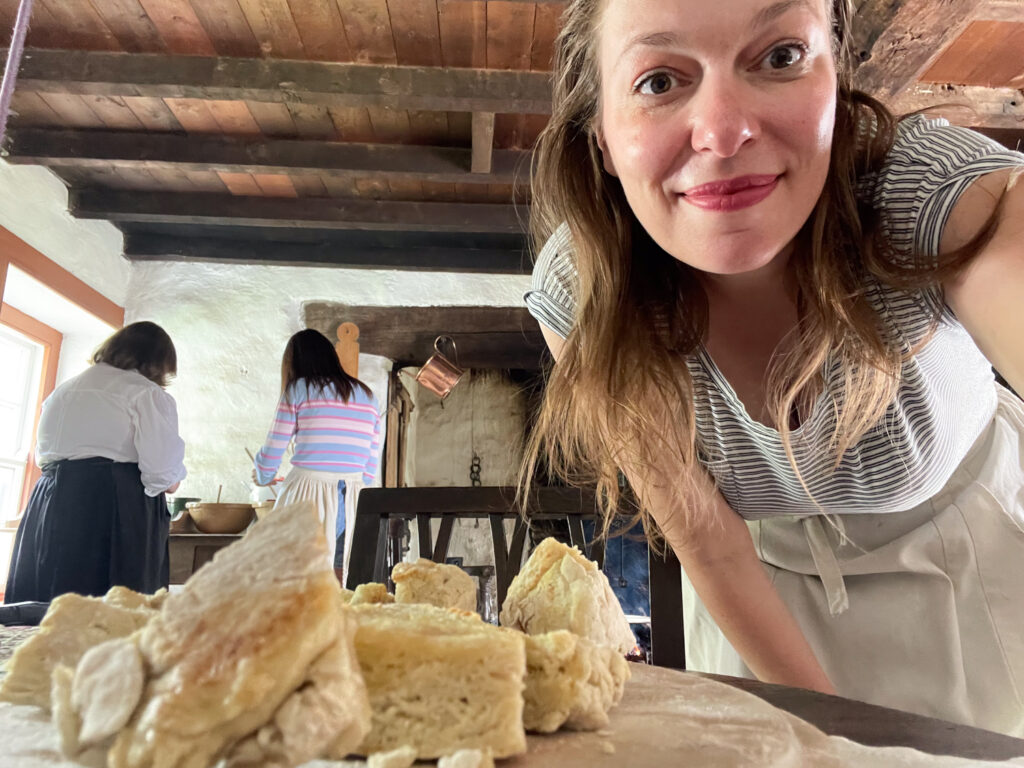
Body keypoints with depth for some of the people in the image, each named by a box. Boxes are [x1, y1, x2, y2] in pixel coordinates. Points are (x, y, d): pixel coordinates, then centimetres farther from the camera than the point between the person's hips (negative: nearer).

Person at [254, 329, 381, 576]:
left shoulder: (298, 389, 3)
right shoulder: (367, 396, 15)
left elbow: (273, 448, 7)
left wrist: (262, 477, 27)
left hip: (307, 493, -4)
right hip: (353, 499, 4)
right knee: (343, 579, 7)